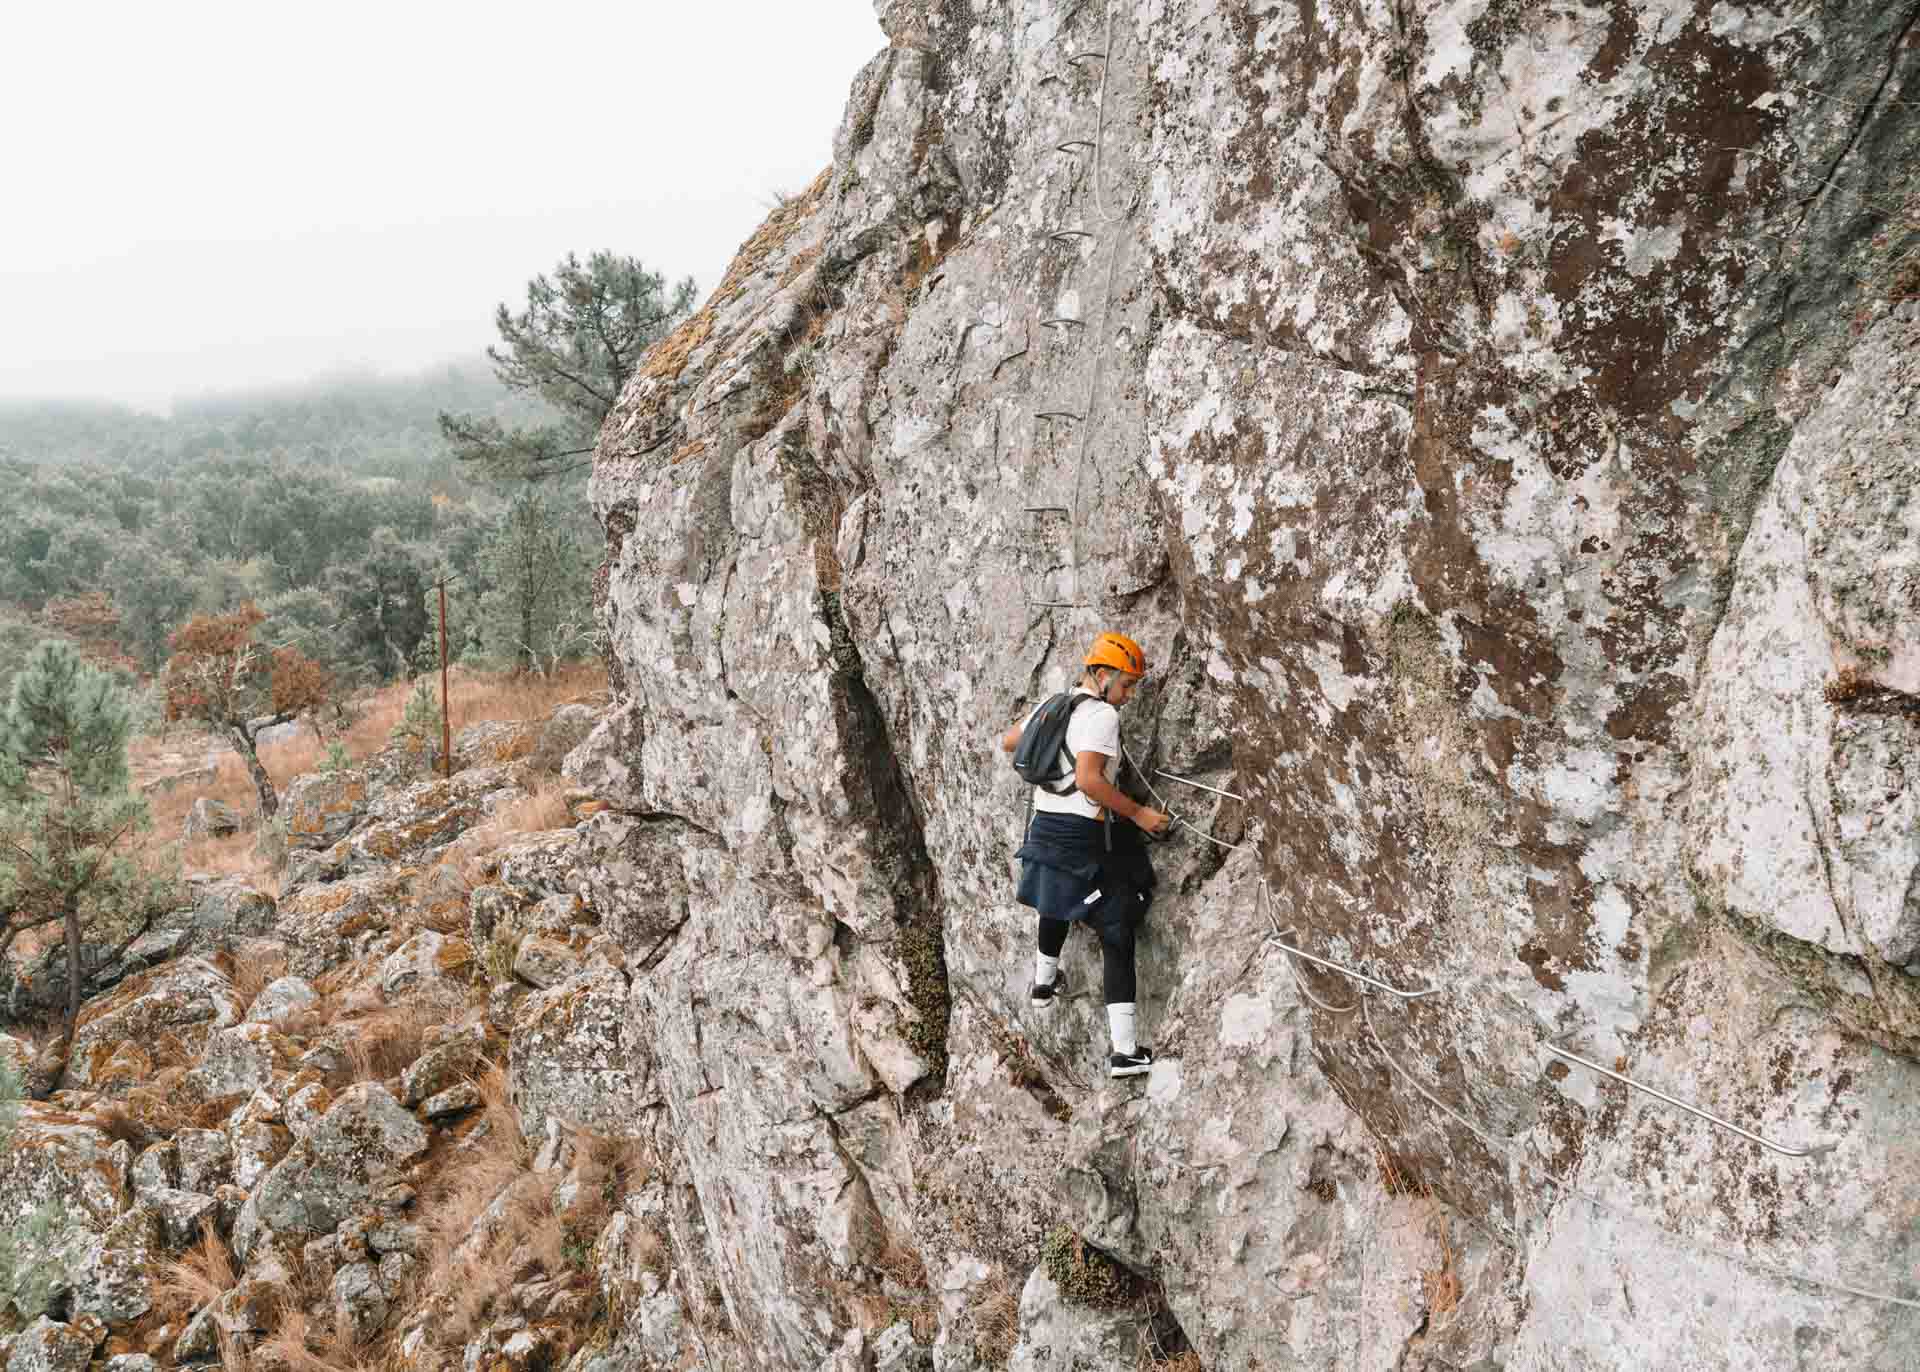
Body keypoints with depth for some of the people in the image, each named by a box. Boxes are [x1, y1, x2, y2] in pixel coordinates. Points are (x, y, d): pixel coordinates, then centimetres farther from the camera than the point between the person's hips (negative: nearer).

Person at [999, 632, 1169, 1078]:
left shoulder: (1050, 705, 9)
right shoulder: (1102, 715, -14)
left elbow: (1007, 742, 23)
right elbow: (1089, 781, -25)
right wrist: (1138, 813, -16)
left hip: (1044, 827, 8)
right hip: (1085, 838, -8)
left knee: (1056, 906, 35)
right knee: (1117, 936, -3)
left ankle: (1044, 982, 55)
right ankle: (1125, 1051, -5)